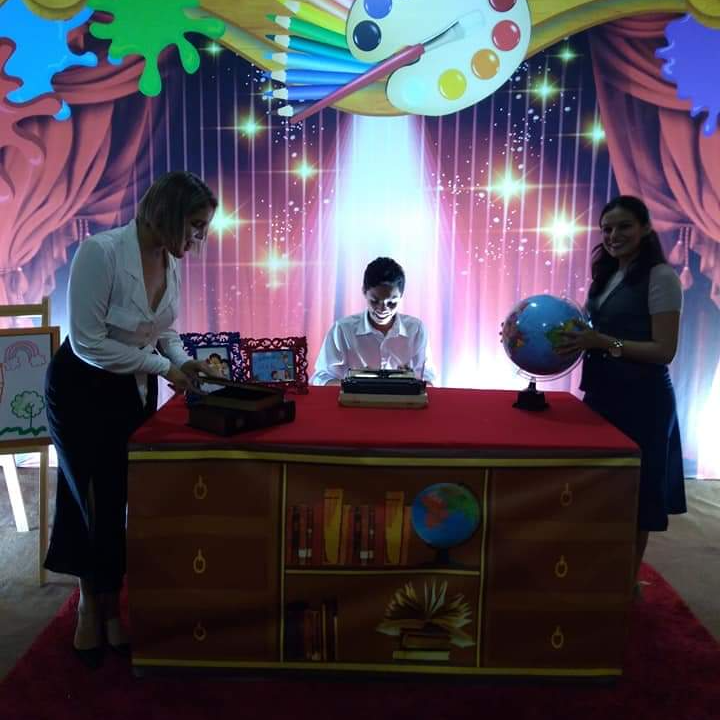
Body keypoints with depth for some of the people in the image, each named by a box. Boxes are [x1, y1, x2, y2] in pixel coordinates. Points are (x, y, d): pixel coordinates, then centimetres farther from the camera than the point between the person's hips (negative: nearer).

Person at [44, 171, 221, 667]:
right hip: (82, 390, -5)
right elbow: (88, 343, -25)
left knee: (123, 498, 9)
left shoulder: (173, 262, -7)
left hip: (135, 391, 5)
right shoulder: (100, 252, -28)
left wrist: (186, 361, -11)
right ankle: (92, 604, 30)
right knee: (92, 500, 7)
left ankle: (109, 603, 28)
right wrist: (162, 366, -22)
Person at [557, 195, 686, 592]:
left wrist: (603, 342, -25)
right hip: (603, 393, 7)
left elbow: (664, 351, -17)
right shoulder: (607, 275, 12)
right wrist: (579, 340, -4)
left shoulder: (660, 276, -11)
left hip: (641, 399, -7)